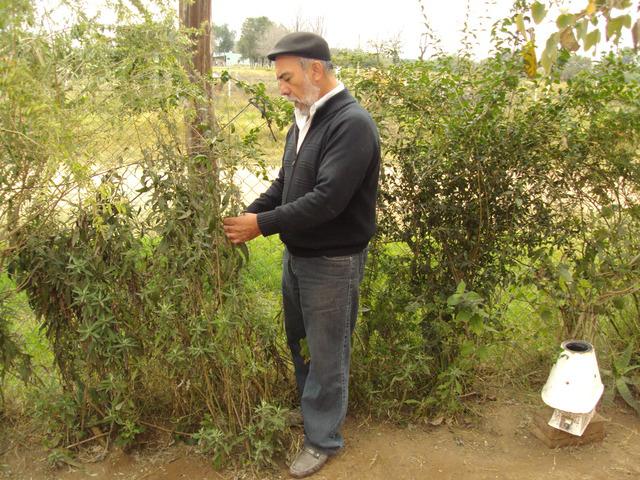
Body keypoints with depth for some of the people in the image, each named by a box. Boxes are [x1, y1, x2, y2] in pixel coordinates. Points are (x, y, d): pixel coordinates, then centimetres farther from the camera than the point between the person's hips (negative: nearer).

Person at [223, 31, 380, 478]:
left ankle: (322, 439, 26)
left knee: (326, 354, 7)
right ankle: (302, 412, 43)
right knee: (298, 342, 22)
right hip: (297, 254, 8)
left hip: (332, 262, -8)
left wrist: (263, 224, -22)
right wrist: (249, 213, -3)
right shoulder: (304, 121, 6)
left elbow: (327, 199, -28)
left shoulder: (352, 123, -21)